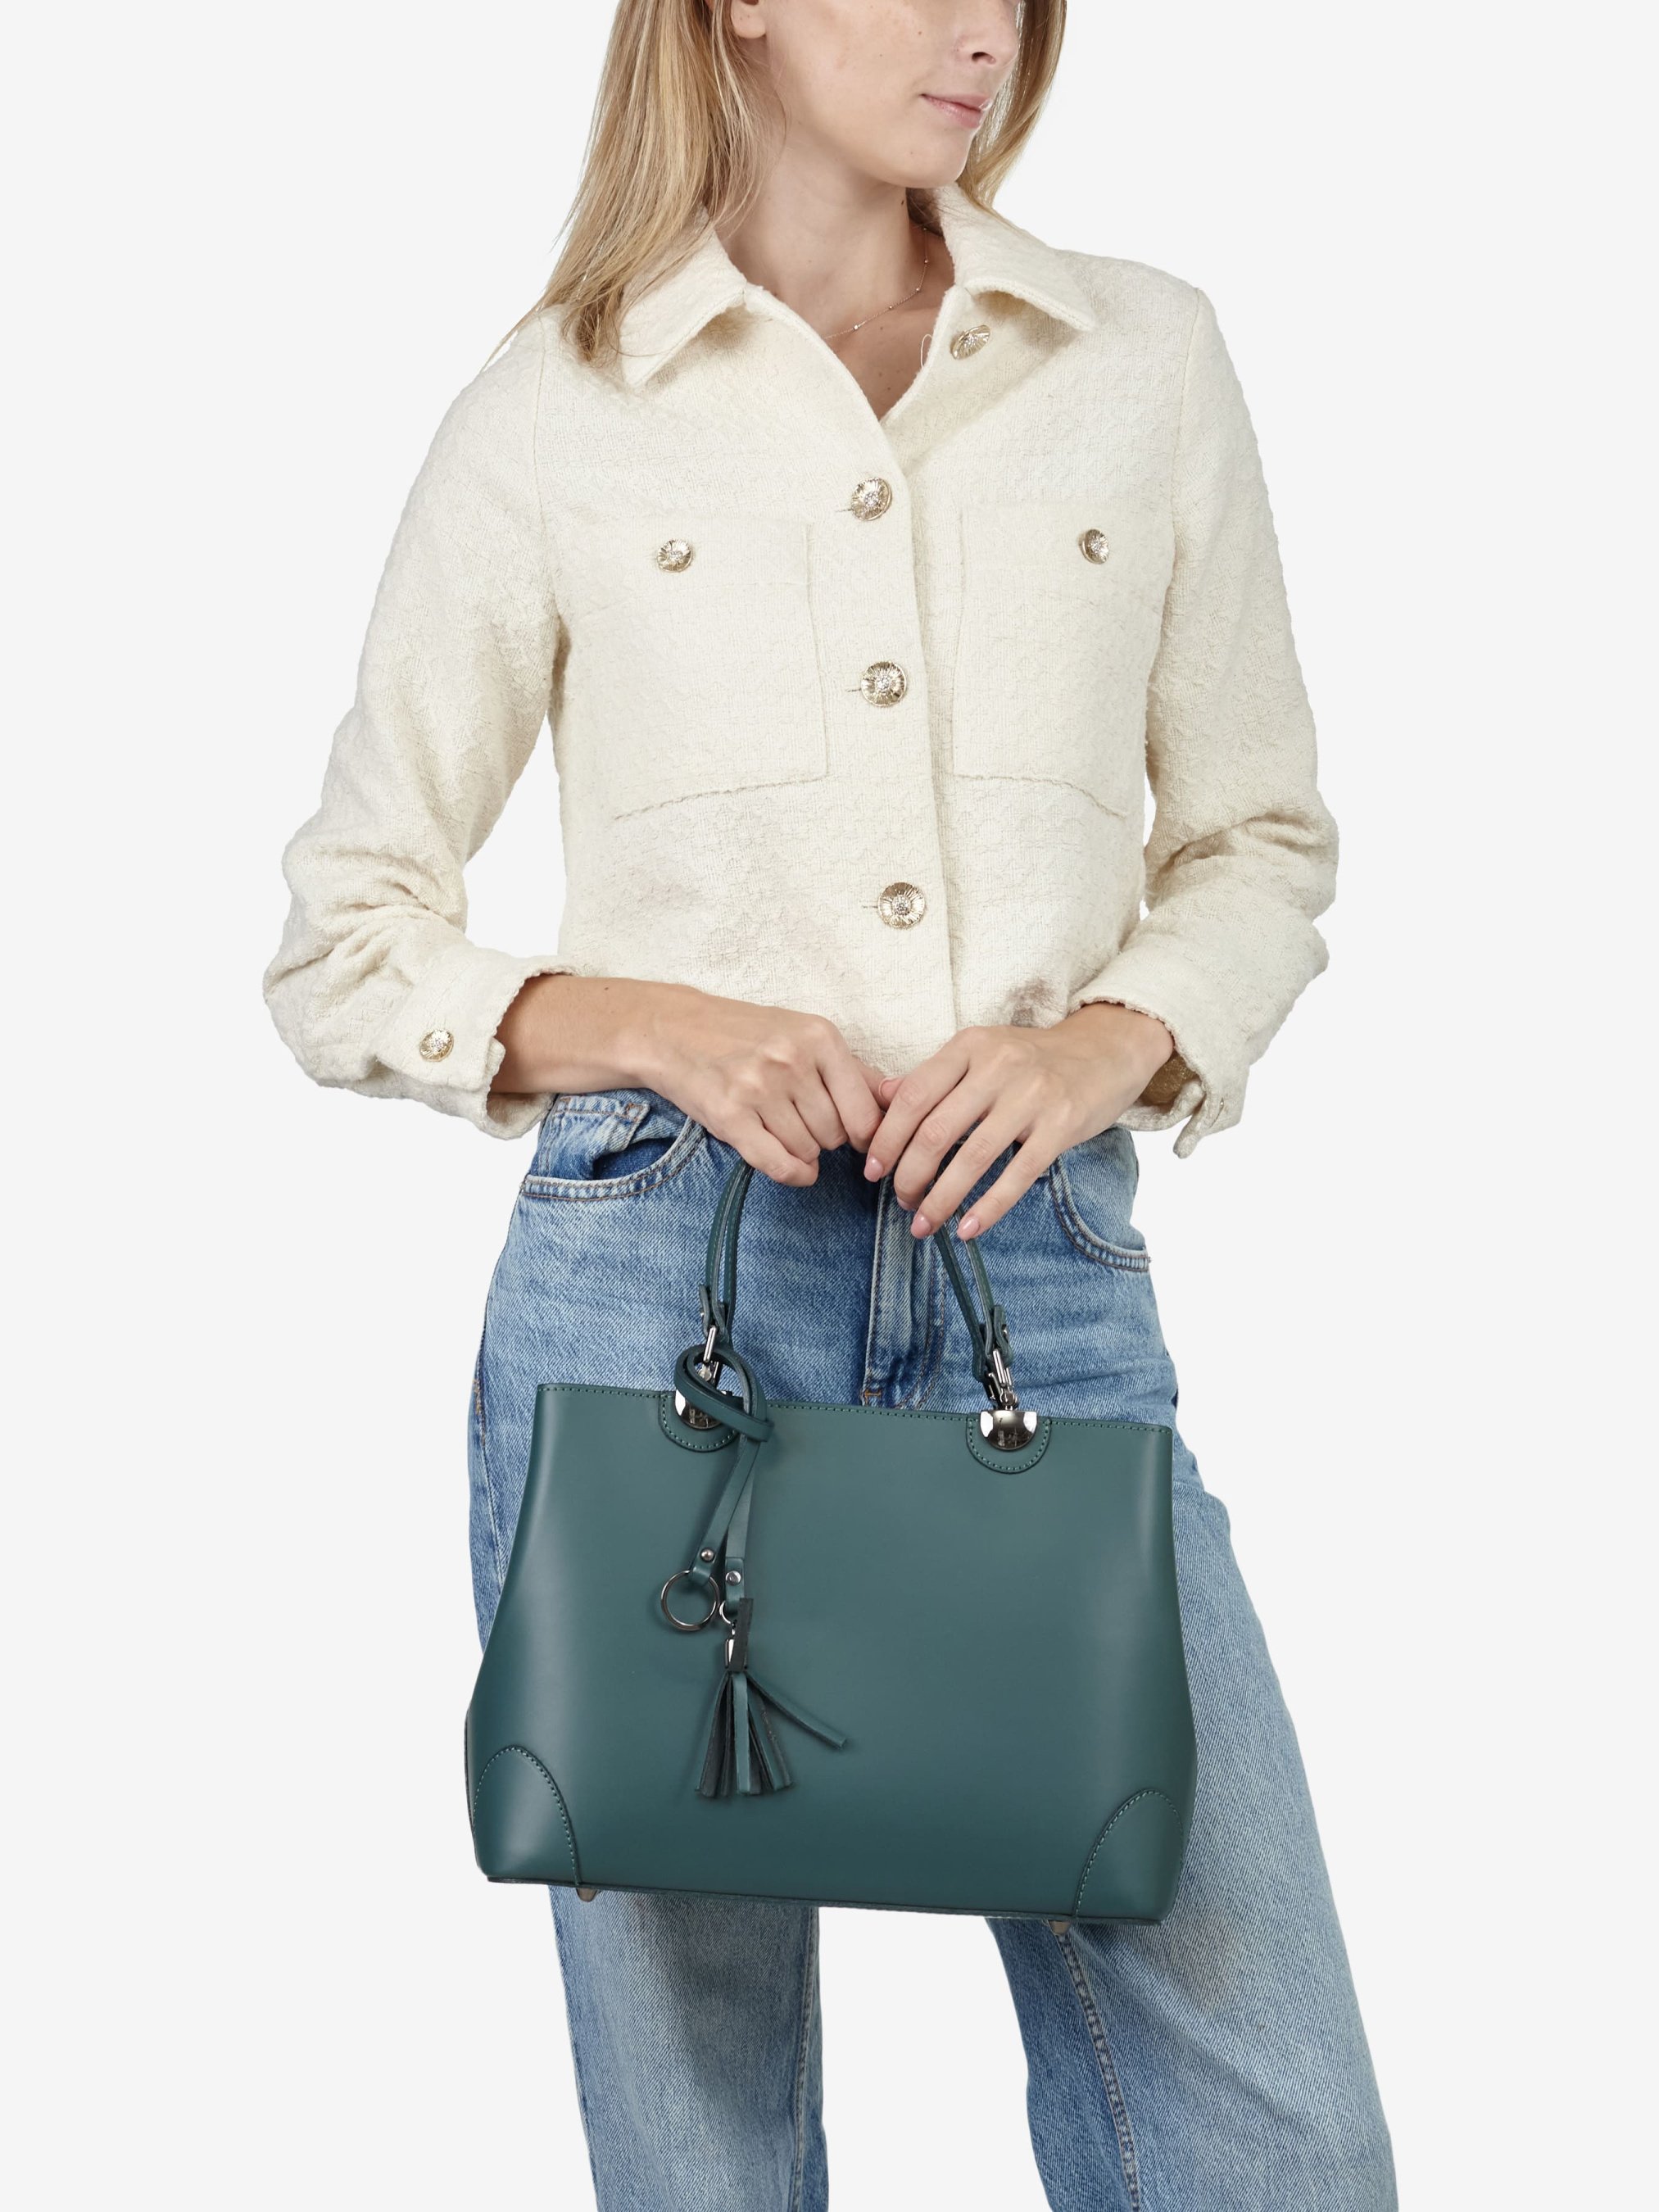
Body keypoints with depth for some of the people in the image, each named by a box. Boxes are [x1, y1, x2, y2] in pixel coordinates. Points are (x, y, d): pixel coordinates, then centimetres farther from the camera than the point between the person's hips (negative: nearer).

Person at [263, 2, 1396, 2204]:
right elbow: (343, 940, 7)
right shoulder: (550, 417, 4)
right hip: (656, 1279, -1)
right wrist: (646, 1028, -11)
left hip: (1043, 1272, 2)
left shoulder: (1148, 362, 9)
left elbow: (1260, 843, 15)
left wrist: (1106, 1043, -5)